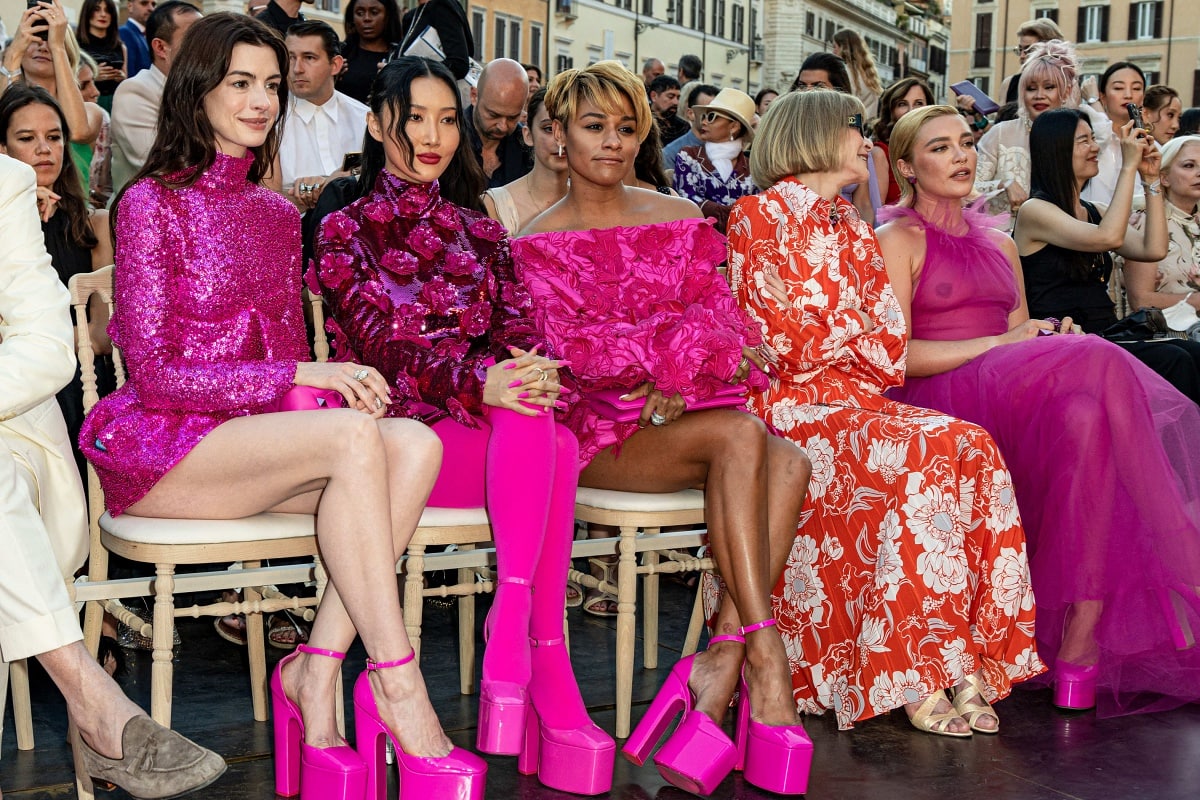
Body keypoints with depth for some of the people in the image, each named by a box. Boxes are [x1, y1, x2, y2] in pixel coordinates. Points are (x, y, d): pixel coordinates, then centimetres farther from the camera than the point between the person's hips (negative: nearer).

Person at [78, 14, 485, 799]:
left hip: (261, 433, 6)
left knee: (416, 441, -23)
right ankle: (395, 686, -28)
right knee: (355, 438, -32)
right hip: (153, 444, -6)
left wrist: (336, 384, -6)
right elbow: (155, 373, -11)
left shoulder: (277, 213, 16)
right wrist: (304, 378, -18)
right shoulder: (152, 202, -4)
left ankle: (316, 674, -24)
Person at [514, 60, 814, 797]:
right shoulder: (540, 244, 6)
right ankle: (766, 662, -30)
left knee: (788, 461, -27)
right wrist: (694, 348, -14)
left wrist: (681, 382, -15)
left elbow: (726, 318, 6)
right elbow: (570, 347, -8)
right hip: (597, 428, -4)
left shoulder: (681, 220, 17)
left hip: (679, 410, 4)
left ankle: (723, 664, -31)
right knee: (740, 435, -31)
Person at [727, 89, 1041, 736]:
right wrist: (858, 336, 3)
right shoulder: (758, 216, 1)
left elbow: (890, 344, 11)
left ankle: (960, 664, -23)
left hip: (856, 396, 6)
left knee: (972, 448, -22)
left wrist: (825, 339, -8)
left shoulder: (853, 229, 21)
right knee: (923, 454, -30)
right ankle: (914, 683, -25)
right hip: (789, 401, -6)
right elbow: (783, 342, -9)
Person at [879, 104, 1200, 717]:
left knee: (1084, 414, -32)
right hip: (939, 402, -6)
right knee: (1099, 363, -30)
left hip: (1013, 399, 6)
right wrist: (1001, 344, -12)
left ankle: (1081, 638, -34)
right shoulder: (898, 240, 6)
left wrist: (1048, 337, -2)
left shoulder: (998, 243, 27)